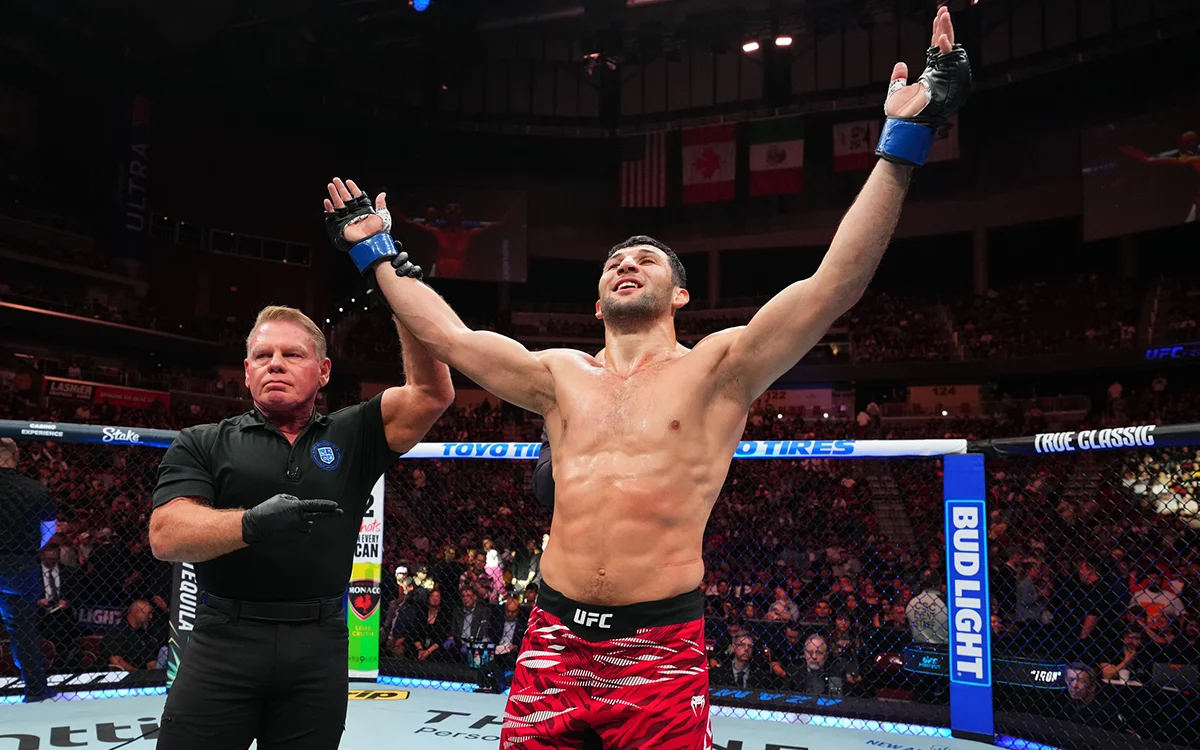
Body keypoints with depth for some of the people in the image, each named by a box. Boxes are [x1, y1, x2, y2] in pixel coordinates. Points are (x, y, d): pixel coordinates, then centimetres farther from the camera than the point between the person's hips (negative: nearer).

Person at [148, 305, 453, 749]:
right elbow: (165, 536, -7)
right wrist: (251, 524, -26)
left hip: (319, 651, 1)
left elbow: (432, 393, -5)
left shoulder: (350, 436, 8)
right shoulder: (201, 444, 5)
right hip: (222, 644, -1)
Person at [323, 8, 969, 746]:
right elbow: (449, 336, 15)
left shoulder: (718, 368, -1)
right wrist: (377, 251, 21)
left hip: (662, 648, -3)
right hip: (554, 641, 4)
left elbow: (835, 285, -11)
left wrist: (904, 141, -15)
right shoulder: (560, 375, 11)